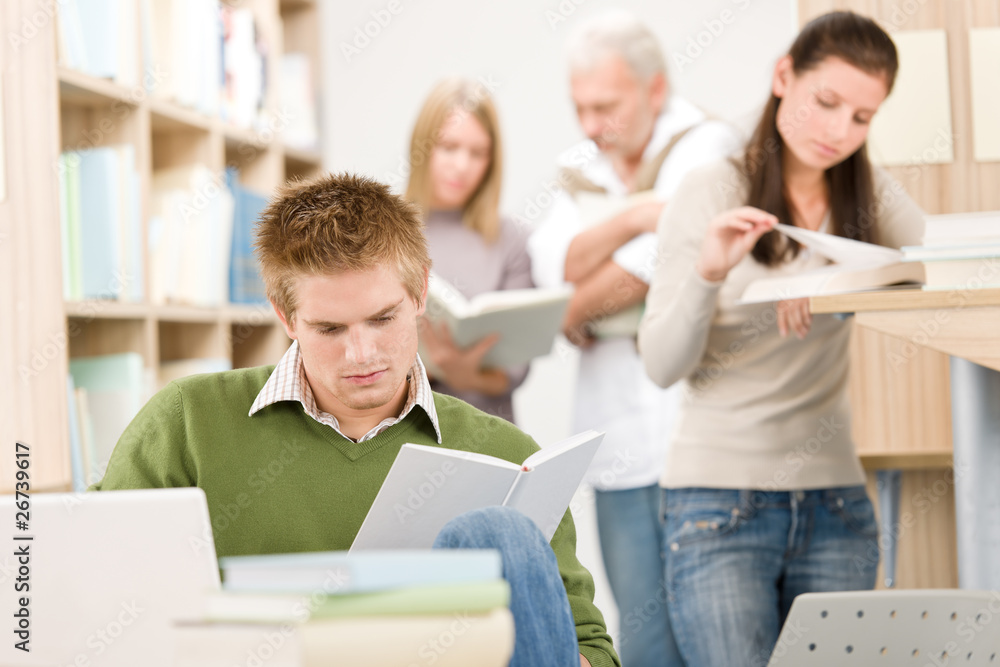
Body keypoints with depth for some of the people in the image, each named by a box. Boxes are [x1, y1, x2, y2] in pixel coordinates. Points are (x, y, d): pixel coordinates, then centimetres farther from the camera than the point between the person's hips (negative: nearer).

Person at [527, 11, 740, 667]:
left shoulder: (705, 148, -3)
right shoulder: (583, 170, 16)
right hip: (621, 441, 5)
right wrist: (632, 218, -16)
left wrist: (575, 314, 3)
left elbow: (653, 265, -12)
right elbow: (555, 264, -1)